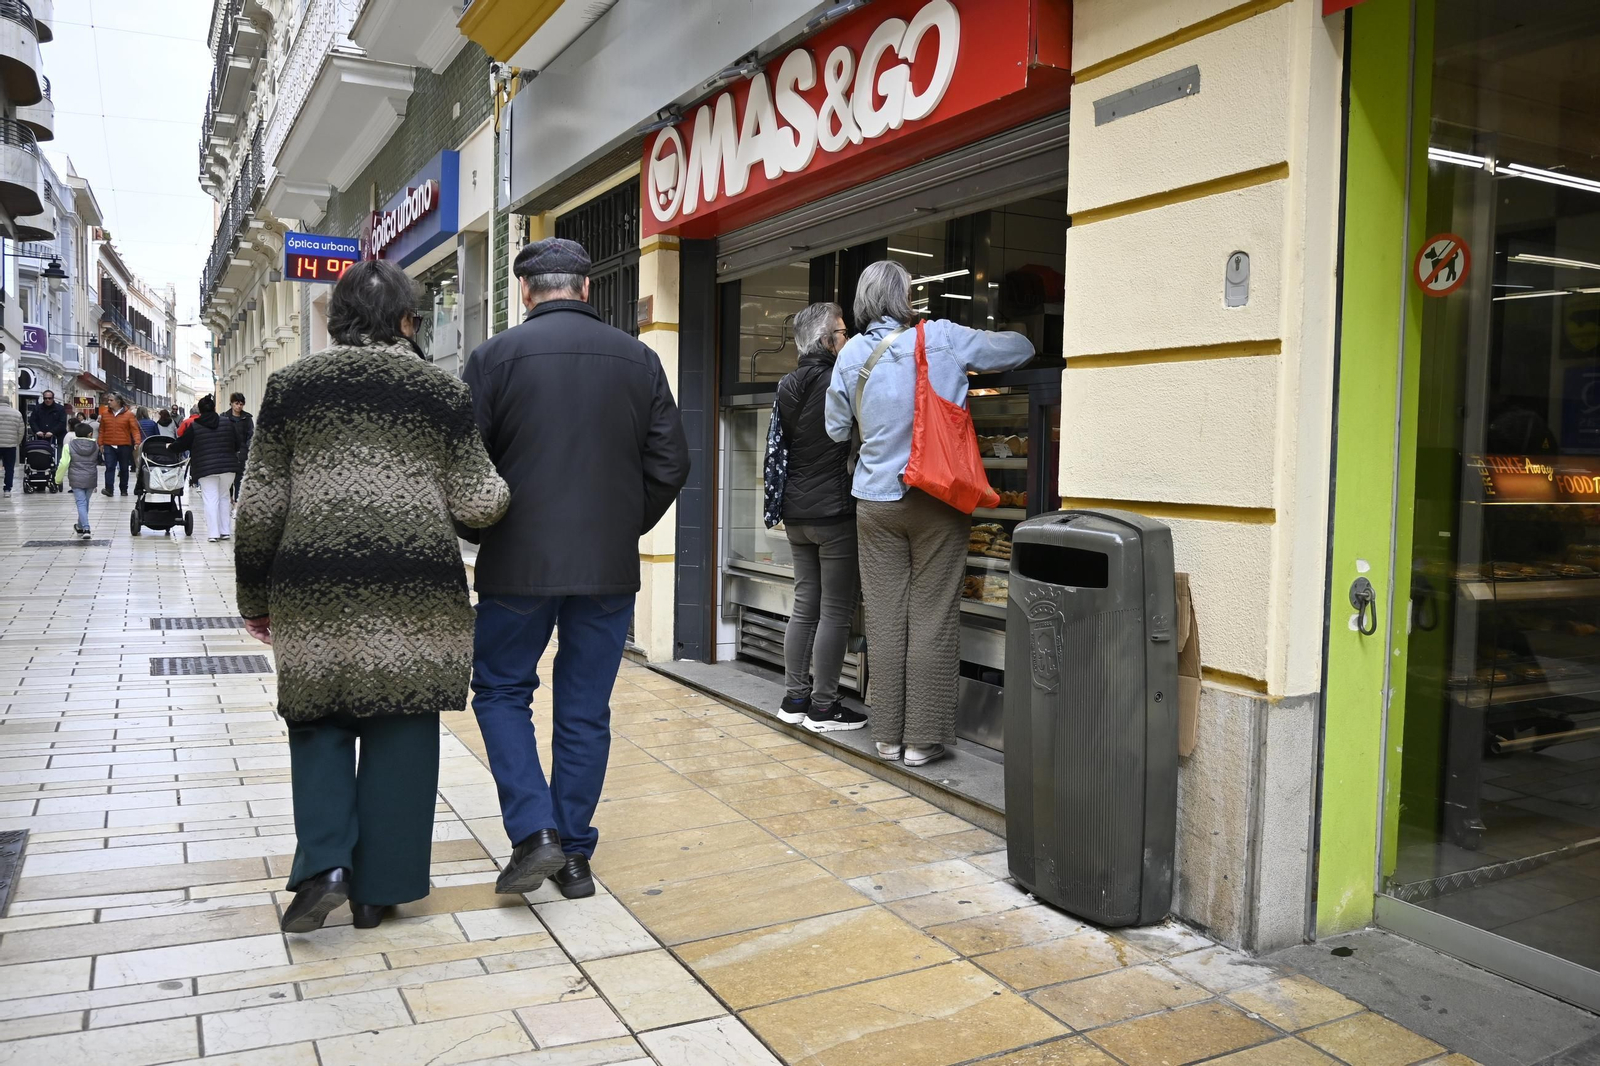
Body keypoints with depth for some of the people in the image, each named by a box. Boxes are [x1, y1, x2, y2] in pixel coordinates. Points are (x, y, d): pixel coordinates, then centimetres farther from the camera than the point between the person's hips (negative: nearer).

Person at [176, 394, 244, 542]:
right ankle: (225, 531, 14)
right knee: (224, 497, 14)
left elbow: (181, 445, 5)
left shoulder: (194, 427, -3)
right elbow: (239, 444, 7)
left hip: (205, 469, -2)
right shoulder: (228, 423, 3)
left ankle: (214, 533, -3)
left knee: (211, 499, 1)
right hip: (228, 467, 2)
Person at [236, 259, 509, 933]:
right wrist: (502, 490, 22)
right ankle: (377, 888, 17)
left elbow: (261, 506, 4)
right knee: (400, 727, 9)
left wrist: (255, 596, 13)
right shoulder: (443, 392, 2)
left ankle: (324, 864, 1)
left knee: (319, 719, 17)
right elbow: (476, 505, -1)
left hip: (314, 586, 1)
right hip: (416, 586, -1)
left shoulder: (292, 386, 4)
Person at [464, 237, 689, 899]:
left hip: (519, 564, -2)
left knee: (500, 689, 15)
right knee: (585, 709, 12)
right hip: (610, 566, 3)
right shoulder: (638, 360, 4)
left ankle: (534, 833, 3)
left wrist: (481, 531, 12)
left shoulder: (495, 356, -5)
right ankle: (574, 857, 19)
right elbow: (670, 465, 4)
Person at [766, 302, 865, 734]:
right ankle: (823, 707, 5)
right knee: (835, 612, 0)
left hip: (796, 512, 7)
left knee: (805, 606, 13)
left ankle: (794, 699, 17)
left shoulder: (787, 386, 9)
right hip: (834, 511, -7)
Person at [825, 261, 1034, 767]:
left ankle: (887, 735, 16)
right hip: (937, 500, -3)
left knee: (884, 620, 8)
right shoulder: (942, 339, -5)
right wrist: (969, 358, 25)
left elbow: (836, 429, 13)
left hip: (876, 502, 3)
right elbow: (1019, 349, 7)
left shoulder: (851, 355, 3)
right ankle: (922, 739, 8)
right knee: (932, 620, 3)